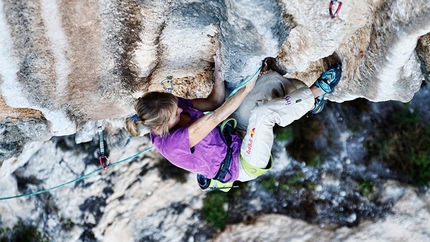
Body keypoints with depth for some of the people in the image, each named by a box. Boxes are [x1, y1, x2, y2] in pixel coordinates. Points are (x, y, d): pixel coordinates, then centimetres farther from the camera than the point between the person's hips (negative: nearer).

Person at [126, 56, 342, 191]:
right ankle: (317, 91, -13)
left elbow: (214, 102, -2)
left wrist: (219, 78, -22)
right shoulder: (171, 144, -30)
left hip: (234, 136, 8)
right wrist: (248, 88, -27)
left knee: (270, 77, -4)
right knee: (263, 113, -34)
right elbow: (215, 117, -31)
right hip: (243, 165, -8)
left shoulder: (169, 107, -7)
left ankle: (311, 102, 9)